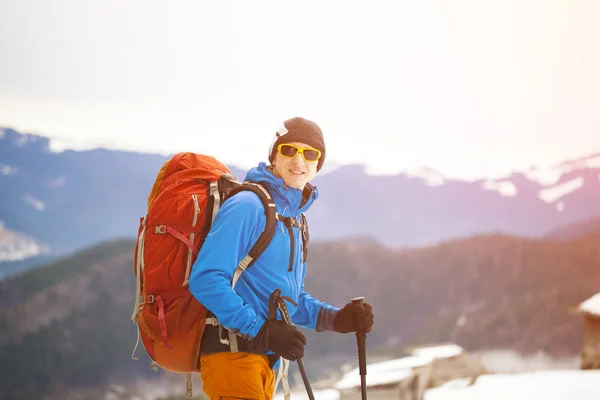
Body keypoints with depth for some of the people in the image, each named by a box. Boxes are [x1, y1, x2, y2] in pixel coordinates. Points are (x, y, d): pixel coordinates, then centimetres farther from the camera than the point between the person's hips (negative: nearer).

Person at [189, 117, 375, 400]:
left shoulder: (294, 218, 18)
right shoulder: (247, 206, -11)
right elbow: (206, 279, -20)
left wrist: (334, 318, 8)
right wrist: (261, 330, -25)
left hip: (264, 361, 10)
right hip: (232, 353, -10)